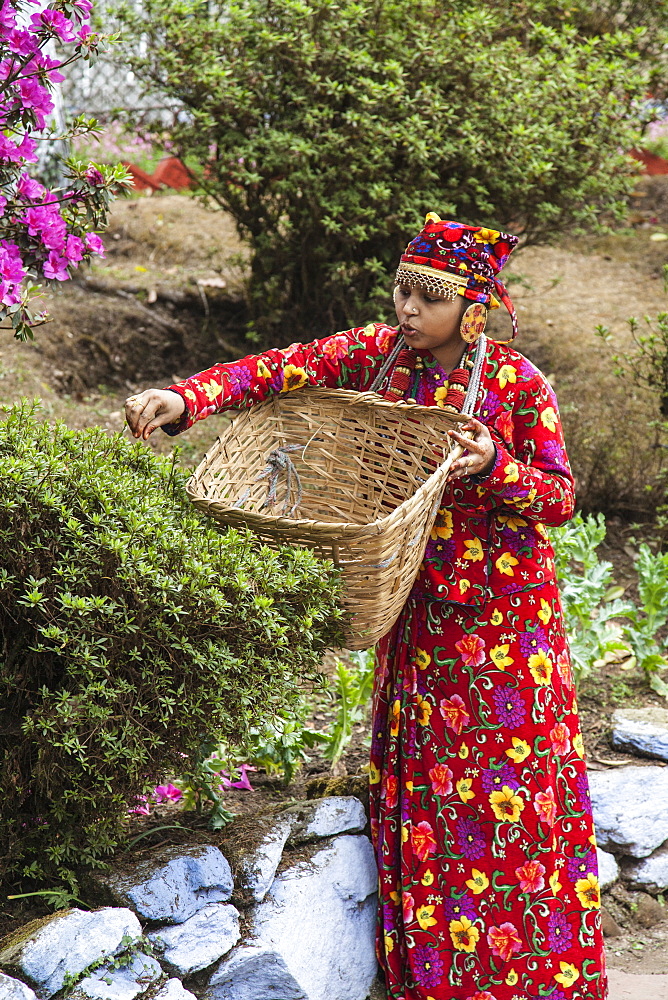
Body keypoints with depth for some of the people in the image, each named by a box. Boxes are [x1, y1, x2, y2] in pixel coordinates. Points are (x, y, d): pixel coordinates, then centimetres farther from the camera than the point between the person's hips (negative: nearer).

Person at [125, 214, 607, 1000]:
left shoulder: (517, 383, -12)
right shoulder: (377, 353, -3)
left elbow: (560, 495, -8)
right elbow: (276, 371, -9)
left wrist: (497, 466, -26)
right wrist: (184, 398, -24)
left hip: (503, 611, -4)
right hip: (414, 603, 4)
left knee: (509, 782, 2)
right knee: (419, 780, 9)